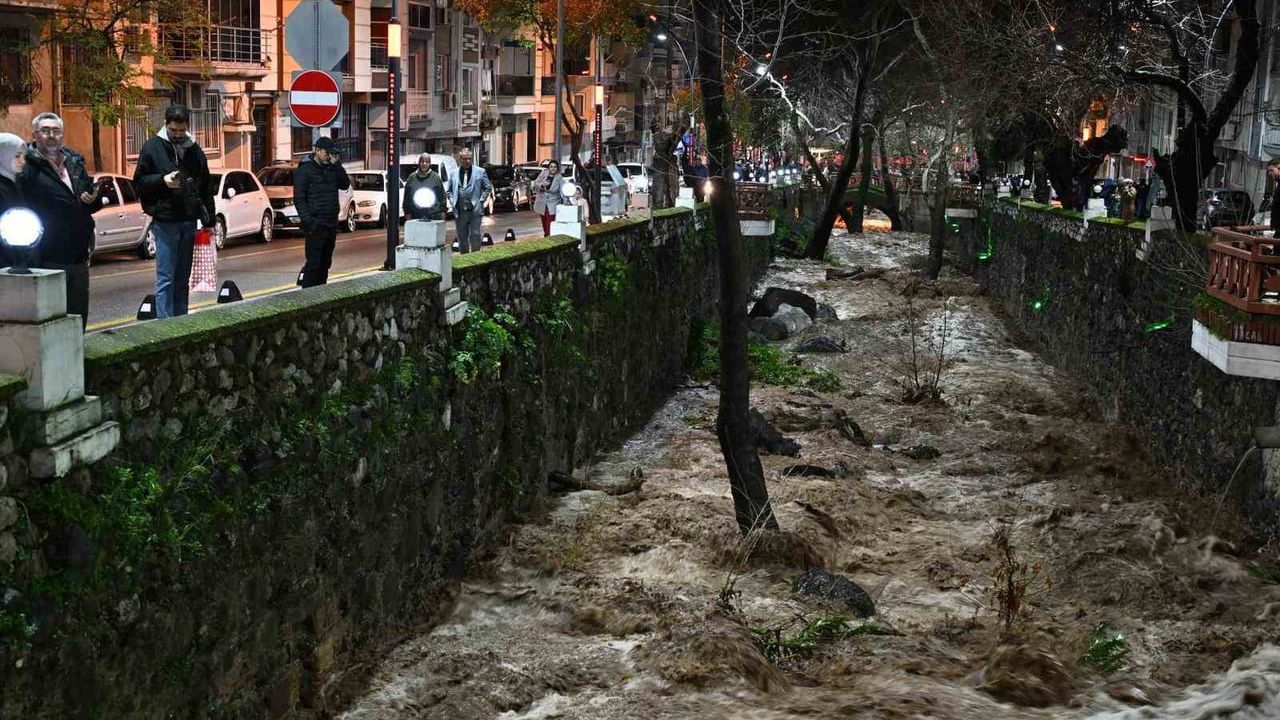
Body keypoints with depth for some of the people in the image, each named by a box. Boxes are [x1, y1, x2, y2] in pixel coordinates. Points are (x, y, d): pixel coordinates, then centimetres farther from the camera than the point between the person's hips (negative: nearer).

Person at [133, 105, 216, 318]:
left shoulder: (194, 150, 11)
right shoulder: (153, 147, -1)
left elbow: (206, 187, 15)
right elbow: (139, 182, 0)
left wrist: (209, 220, 10)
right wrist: (162, 180, -18)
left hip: (189, 221, 4)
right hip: (165, 222, -4)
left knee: (183, 279, 11)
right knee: (165, 279, -6)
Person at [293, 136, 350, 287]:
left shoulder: (332, 168, 15)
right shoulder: (305, 169, -5)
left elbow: (345, 184, 5)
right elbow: (299, 198, -10)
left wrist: (336, 165, -4)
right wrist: (308, 221, -18)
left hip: (331, 224, 7)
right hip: (316, 225, -7)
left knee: (325, 263, 11)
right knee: (314, 263, -10)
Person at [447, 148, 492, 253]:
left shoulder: (480, 172, 3)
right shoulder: (453, 173, 10)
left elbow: (488, 188, 7)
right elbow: (449, 190, 17)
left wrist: (481, 200, -1)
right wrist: (453, 201, 3)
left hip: (475, 210, -2)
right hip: (460, 212, 2)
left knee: (475, 235, -8)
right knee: (462, 237, 8)